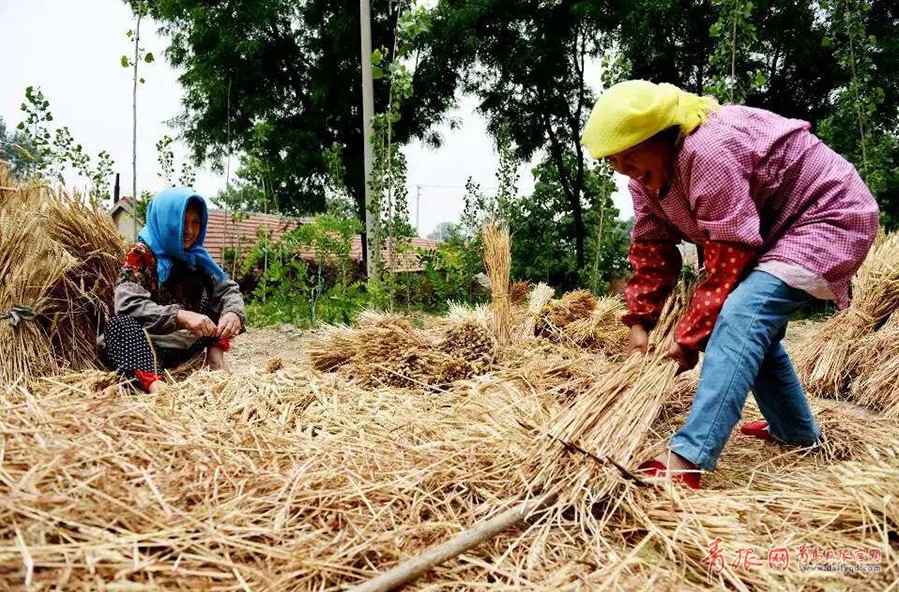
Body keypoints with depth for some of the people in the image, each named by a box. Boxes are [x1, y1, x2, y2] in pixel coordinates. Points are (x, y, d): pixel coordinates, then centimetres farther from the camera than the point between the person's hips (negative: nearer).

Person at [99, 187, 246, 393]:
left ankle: (215, 353, -15)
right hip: (146, 348, -5)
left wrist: (233, 313, -24)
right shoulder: (141, 254, -11)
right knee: (120, 325, -34)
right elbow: (128, 305, -25)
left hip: (184, 345, 5)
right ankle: (154, 384, -59)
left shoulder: (195, 256, 4)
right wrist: (180, 316, -37)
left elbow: (227, 288, 1)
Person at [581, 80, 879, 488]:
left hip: (830, 215, -11)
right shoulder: (647, 175, -2)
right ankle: (796, 431, 37)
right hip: (775, 227, 11)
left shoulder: (708, 152, -33)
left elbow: (729, 259, -30)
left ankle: (687, 461, -37)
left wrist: (690, 336, -23)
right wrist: (640, 320, -5)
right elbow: (652, 248, 2)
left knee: (740, 317, -29)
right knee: (754, 326, 17)